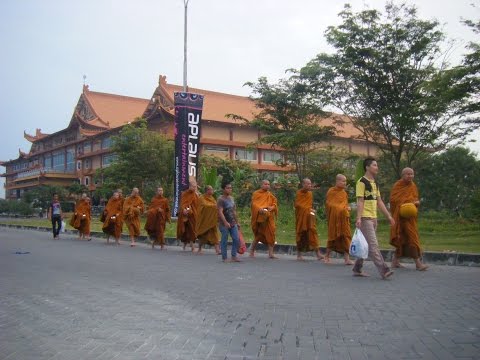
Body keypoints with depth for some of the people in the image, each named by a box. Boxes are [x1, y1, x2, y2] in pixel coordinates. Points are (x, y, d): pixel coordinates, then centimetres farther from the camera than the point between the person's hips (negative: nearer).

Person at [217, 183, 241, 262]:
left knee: (236, 239, 2)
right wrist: (225, 222, -29)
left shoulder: (232, 198, 12)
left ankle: (234, 256, 12)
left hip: (233, 223, 7)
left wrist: (237, 222, 19)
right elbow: (220, 212, -20)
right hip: (224, 224, -7)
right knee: (224, 241, 1)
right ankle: (224, 258, 9)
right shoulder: (221, 199, -11)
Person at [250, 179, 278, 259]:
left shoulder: (270, 195, 13)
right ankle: (252, 250, 20)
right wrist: (259, 209, -26)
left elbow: (274, 203, 10)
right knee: (259, 235, 0)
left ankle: (271, 253, -5)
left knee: (270, 234, -6)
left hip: (268, 217, 4)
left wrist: (272, 207, -12)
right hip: (259, 216, -4)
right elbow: (254, 204, -8)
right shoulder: (256, 194, 0)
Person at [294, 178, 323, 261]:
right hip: (300, 217, -3)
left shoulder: (310, 193, 8)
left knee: (313, 232, -9)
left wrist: (311, 210, -3)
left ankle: (318, 253, -16)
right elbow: (297, 205, -13)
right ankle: (299, 254, 15)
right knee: (301, 234, 3)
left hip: (309, 217, 3)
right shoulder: (299, 193, -5)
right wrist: (308, 209, -18)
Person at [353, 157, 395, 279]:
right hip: (365, 218, -9)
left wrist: (388, 216, 16)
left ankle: (357, 269, 21)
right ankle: (383, 270, -14)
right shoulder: (362, 182, -9)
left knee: (366, 245, 12)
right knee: (373, 245, -11)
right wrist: (358, 218, -21)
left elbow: (379, 201, 19)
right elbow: (360, 201, -15)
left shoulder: (374, 183, 17)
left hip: (373, 218, 9)